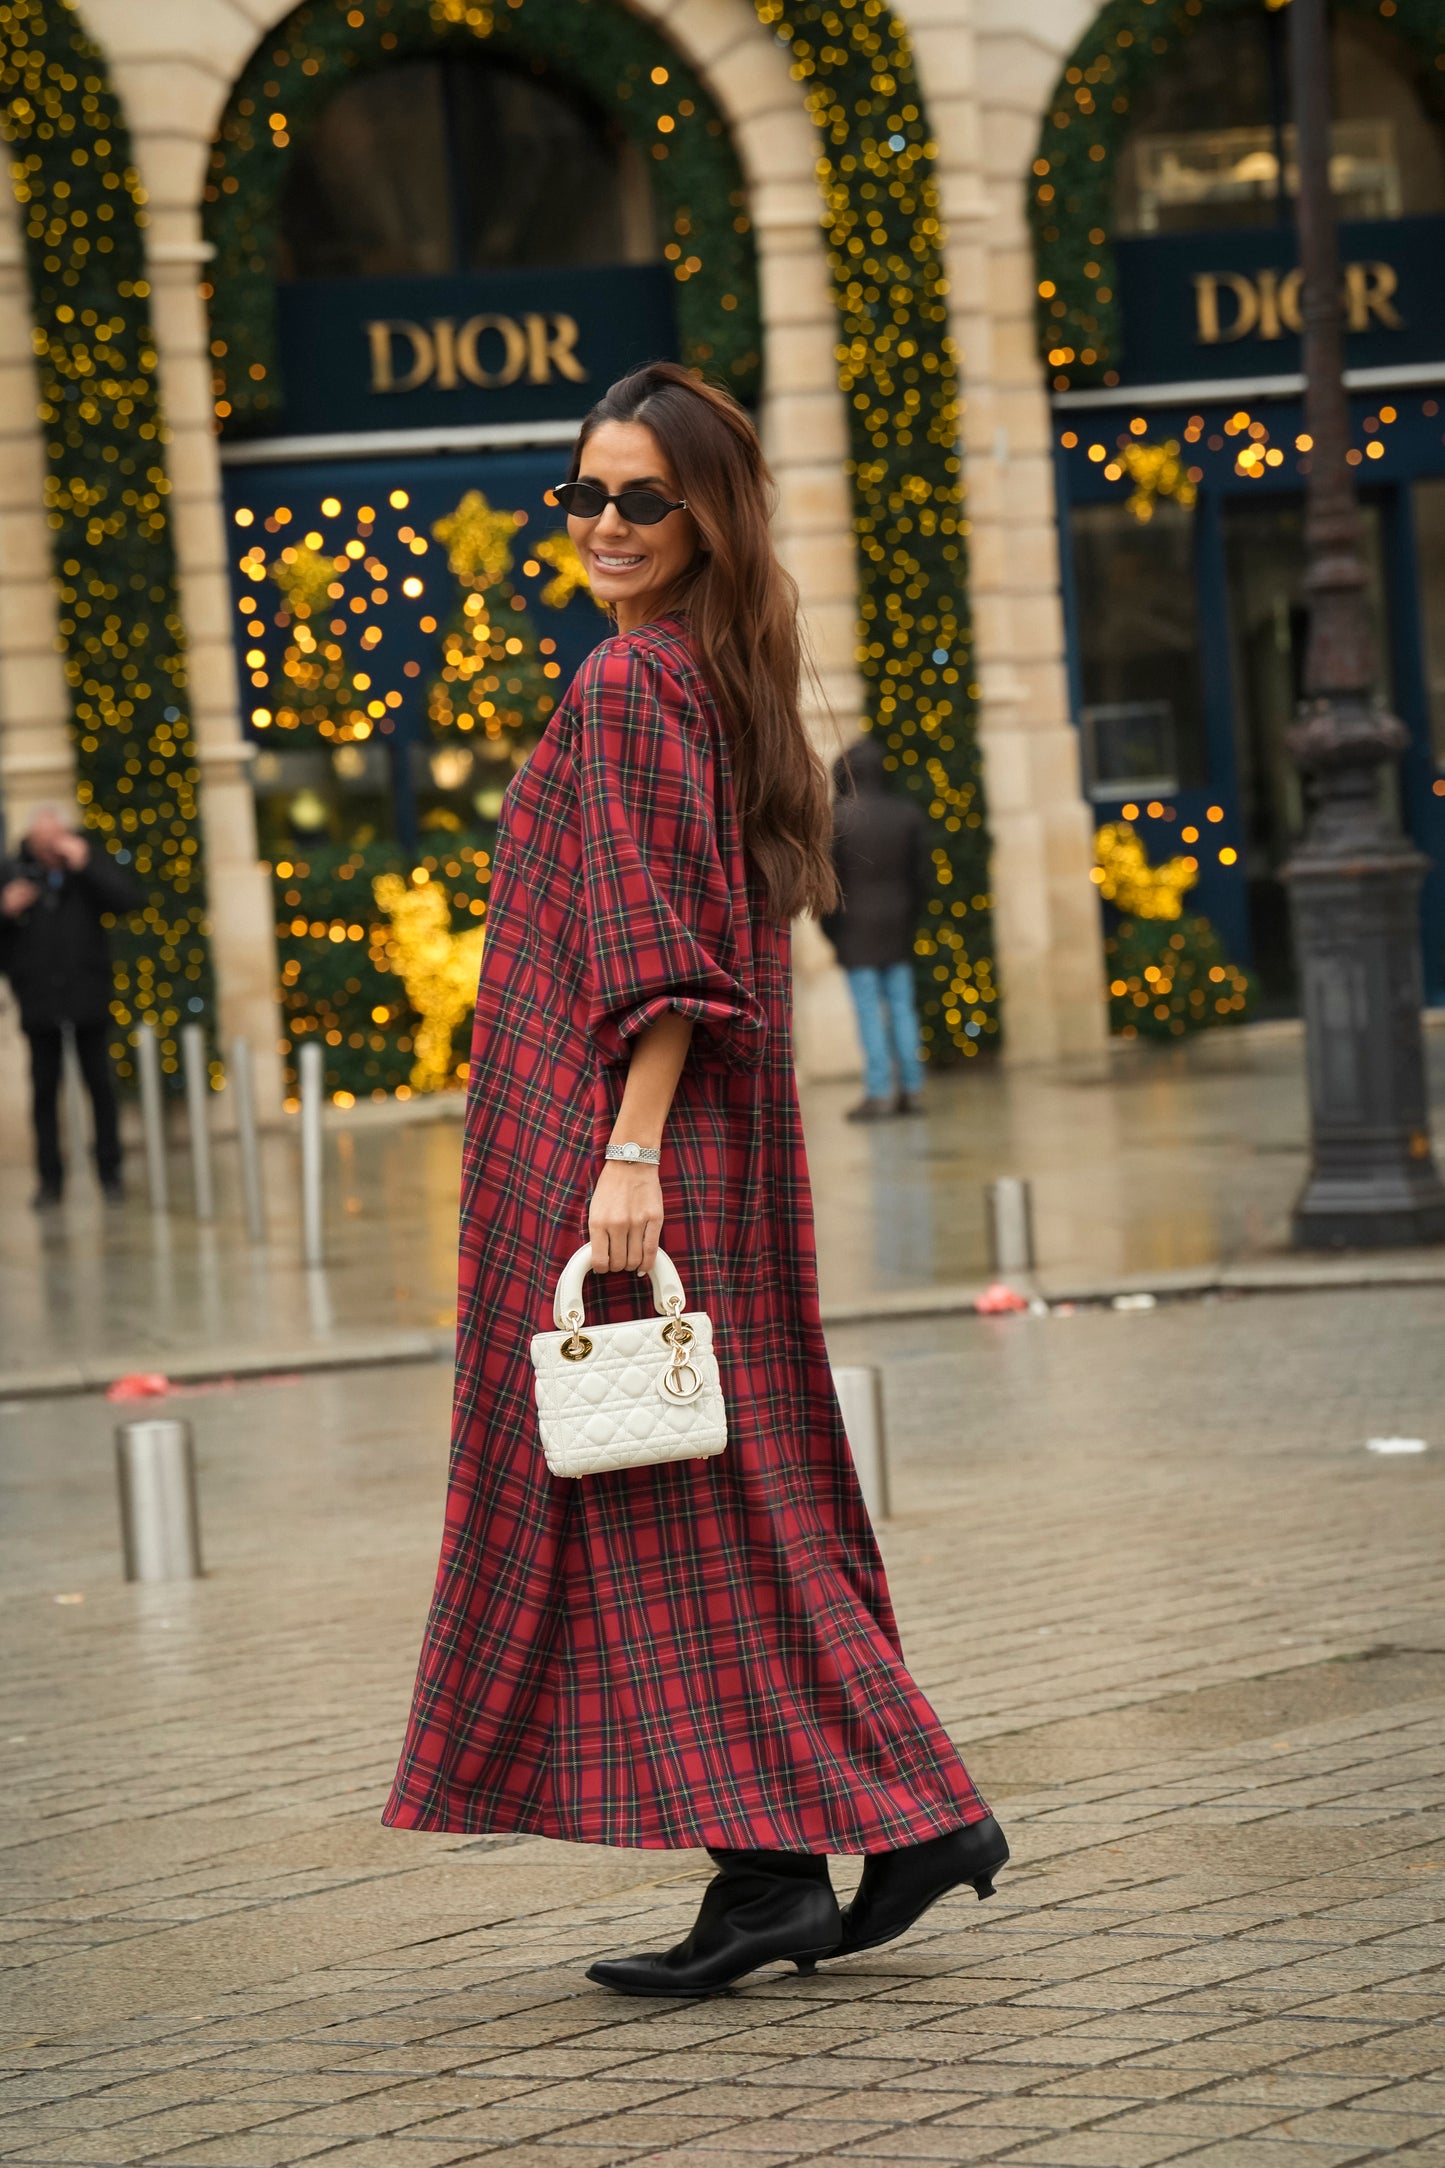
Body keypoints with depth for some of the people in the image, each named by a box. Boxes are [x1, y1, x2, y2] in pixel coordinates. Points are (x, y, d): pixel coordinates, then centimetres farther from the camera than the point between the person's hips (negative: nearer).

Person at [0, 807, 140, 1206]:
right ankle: (50, 1179, 10)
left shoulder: (88, 863, 2)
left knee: (100, 1086, 2)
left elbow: (127, 897, -13)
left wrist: (85, 864, -18)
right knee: (44, 1090, 4)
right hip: (39, 1001, 1)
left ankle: (110, 1173, 10)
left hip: (87, 996, -1)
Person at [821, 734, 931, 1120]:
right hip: (898, 925, 4)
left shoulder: (836, 817, -8)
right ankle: (911, 1088, 8)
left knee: (868, 1009, -3)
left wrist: (829, 926, 1)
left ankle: (878, 1092, -5)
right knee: (901, 1005, 9)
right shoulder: (908, 813, 5)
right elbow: (921, 872, 7)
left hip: (855, 927, -4)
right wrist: (911, 917, 14)